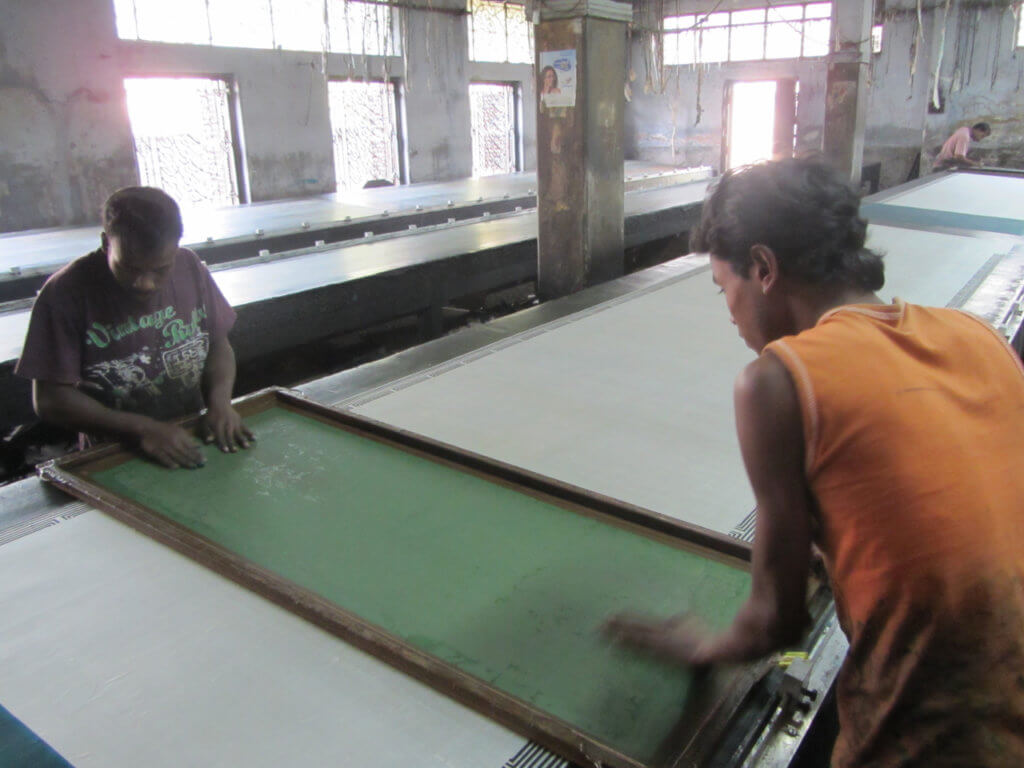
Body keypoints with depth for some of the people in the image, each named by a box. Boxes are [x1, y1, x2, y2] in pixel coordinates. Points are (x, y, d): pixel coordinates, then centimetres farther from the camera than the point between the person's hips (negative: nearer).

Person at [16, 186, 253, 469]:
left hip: (191, 445, 4)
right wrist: (143, 429, -21)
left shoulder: (189, 267, 0)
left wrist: (220, 401, -9)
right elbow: (49, 400, -11)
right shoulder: (65, 294, -12)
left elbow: (218, 345, 10)